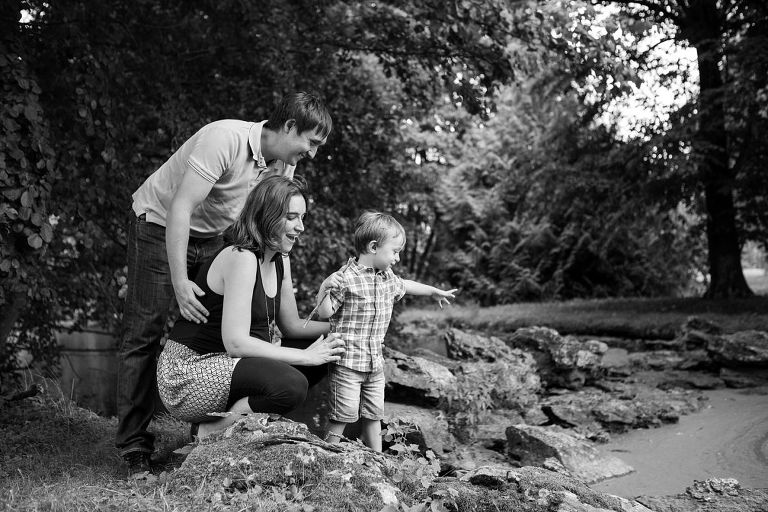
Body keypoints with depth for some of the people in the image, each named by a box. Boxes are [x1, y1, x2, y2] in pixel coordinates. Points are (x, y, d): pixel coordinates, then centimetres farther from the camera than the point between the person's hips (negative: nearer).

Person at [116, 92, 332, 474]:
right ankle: (133, 445, -1)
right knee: (144, 334, -7)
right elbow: (181, 208, -34)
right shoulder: (225, 140, -31)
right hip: (160, 224, -7)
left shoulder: (284, 164, -6)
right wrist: (180, 282, -38)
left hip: (210, 237, 7)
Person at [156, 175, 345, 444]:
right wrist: (306, 356, -20)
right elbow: (236, 342, -25)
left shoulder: (279, 260, 10)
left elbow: (292, 325, 18)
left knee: (322, 361, 2)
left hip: (222, 362, 10)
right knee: (291, 384, -29)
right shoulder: (240, 258, -19)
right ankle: (213, 430, -8)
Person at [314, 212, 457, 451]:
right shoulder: (345, 278, -16)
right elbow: (324, 313, -15)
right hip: (347, 362, -7)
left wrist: (435, 291, 44)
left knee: (374, 414, 13)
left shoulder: (388, 277, 9)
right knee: (344, 414, -6)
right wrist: (325, 289, -33)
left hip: (375, 362, 7)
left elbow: (404, 285, 32)